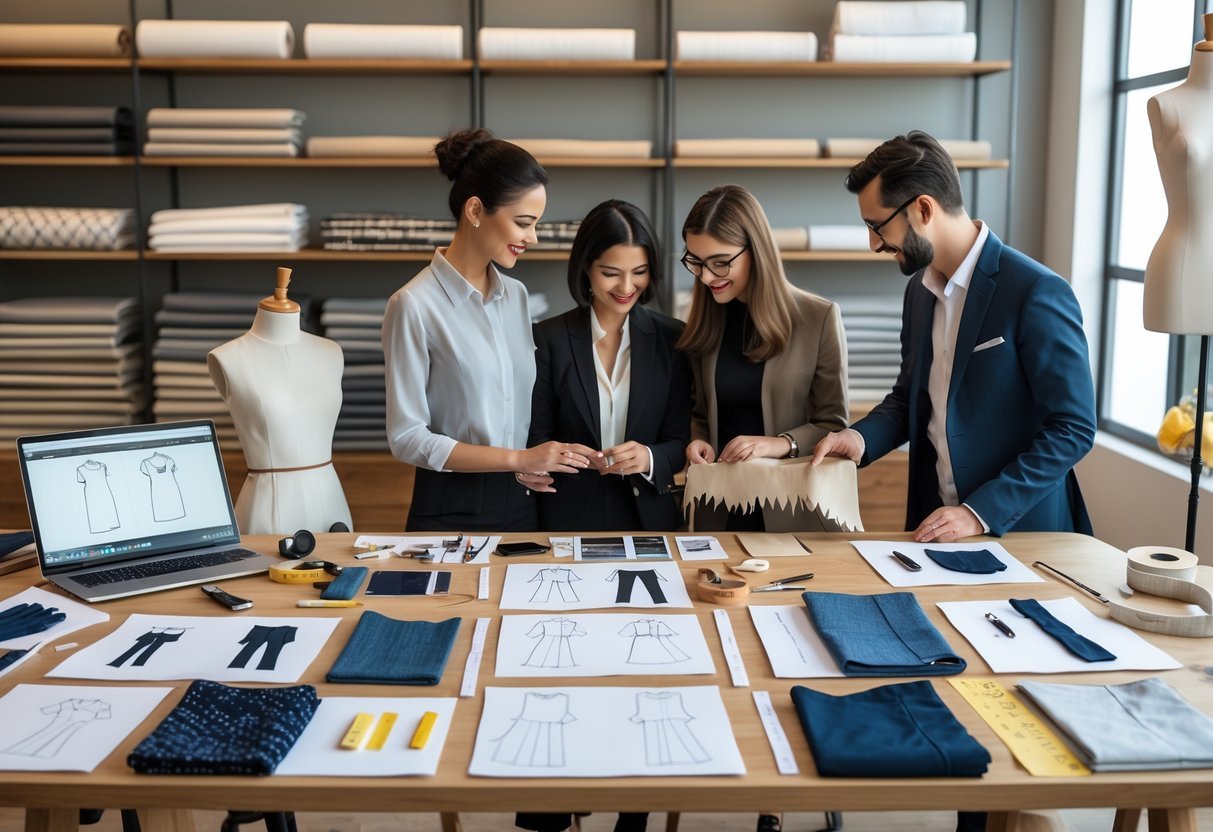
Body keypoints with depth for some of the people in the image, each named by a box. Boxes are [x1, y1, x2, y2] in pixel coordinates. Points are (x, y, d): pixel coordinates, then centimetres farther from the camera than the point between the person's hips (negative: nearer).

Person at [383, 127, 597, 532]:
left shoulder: (516, 295, 6)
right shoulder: (414, 305, -13)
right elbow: (406, 437, -15)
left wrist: (538, 465, -1)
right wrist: (519, 458, -18)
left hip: (523, 505, 6)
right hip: (451, 513, -6)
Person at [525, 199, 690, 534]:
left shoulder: (672, 339, 2)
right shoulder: (548, 339, 1)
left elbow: (680, 440, 1)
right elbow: (538, 435, 3)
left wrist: (650, 459, -19)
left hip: (650, 516, 1)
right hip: (569, 516, 0)